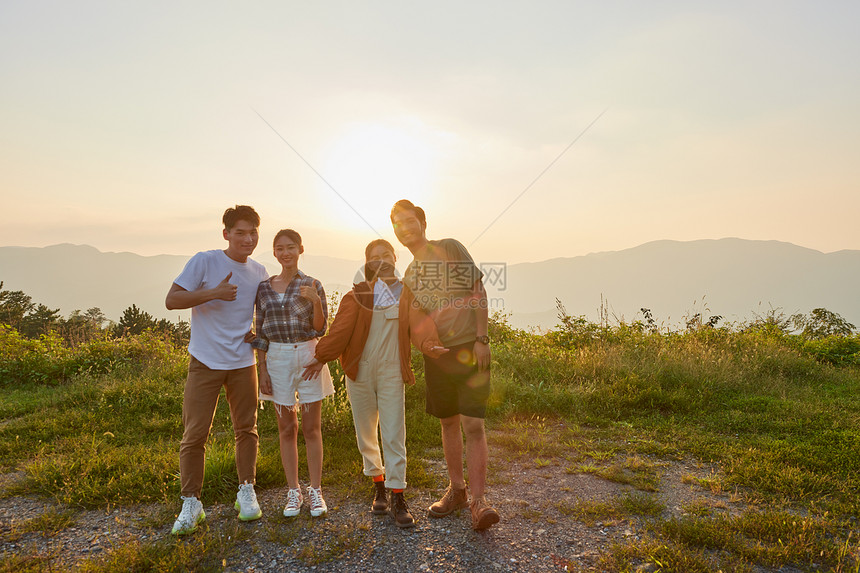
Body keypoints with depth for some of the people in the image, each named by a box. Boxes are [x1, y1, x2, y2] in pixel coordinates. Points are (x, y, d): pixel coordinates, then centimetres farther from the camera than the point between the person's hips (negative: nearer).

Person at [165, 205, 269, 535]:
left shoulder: (259, 272, 6)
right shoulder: (204, 262, -7)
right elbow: (171, 300, -10)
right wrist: (213, 293, -20)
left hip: (243, 363, 4)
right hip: (205, 362, -3)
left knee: (246, 430, 11)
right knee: (194, 434, -1)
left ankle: (246, 492, 26)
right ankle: (191, 503, 14)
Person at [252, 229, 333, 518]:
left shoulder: (313, 285, -1)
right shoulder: (264, 288, 5)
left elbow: (320, 329, -4)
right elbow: (261, 333, 7)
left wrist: (315, 301, -21)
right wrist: (262, 370, 3)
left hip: (308, 356, -2)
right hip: (278, 359, 2)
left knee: (311, 427, 4)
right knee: (286, 428, 9)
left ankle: (315, 491, 16)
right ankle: (293, 492, 21)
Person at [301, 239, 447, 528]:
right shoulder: (357, 295, 3)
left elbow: (419, 322, -11)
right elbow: (341, 328, -6)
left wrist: (428, 343, -31)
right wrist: (322, 356, -18)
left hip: (392, 373, -1)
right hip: (360, 371, 1)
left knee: (394, 436, -3)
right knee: (366, 433, 11)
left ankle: (397, 498, 6)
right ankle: (378, 486, 30)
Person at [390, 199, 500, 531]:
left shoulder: (450, 248, -2)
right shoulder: (409, 276, 13)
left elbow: (478, 292, -6)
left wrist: (481, 338, -13)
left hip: (468, 347, -5)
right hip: (436, 353, 5)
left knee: (472, 425, -10)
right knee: (448, 423, 13)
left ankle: (478, 501, -4)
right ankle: (456, 490, 28)